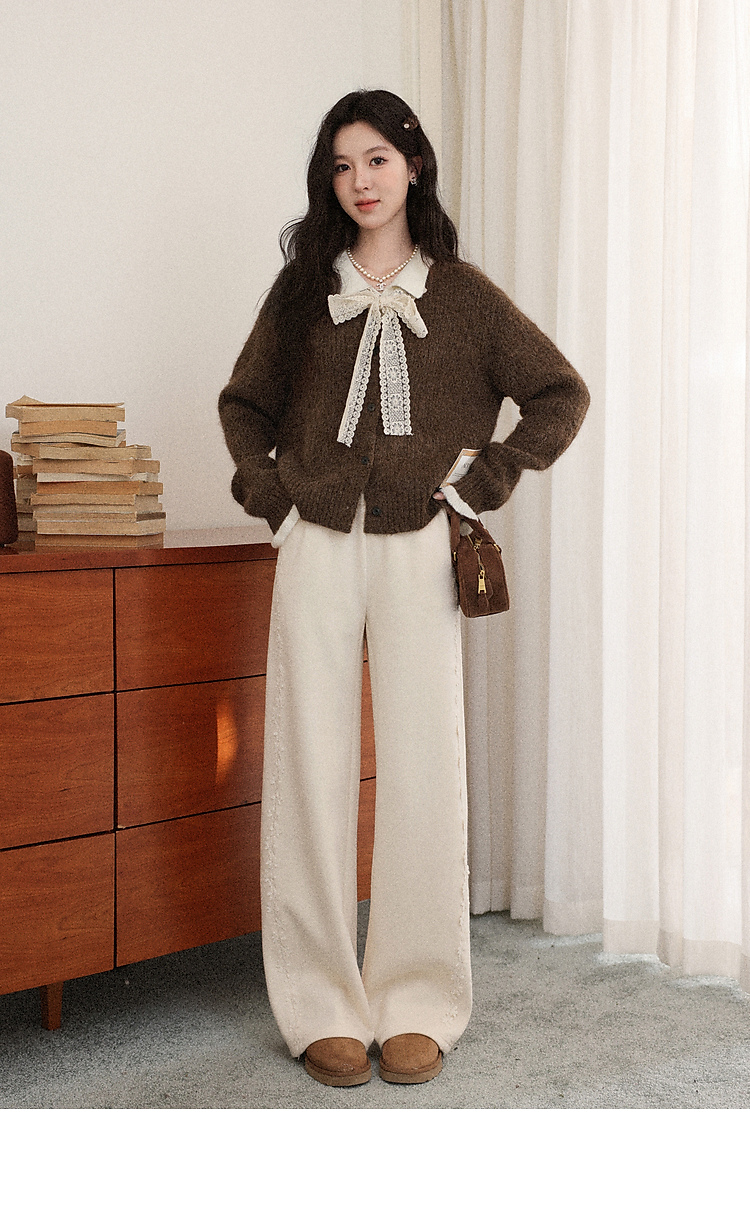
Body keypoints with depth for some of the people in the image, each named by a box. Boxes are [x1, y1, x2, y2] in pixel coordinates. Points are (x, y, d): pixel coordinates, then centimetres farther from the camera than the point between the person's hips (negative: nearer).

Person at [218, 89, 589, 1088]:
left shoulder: (461, 293, 7)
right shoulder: (303, 288, 12)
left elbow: (562, 393, 10)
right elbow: (243, 402, 23)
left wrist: (490, 476, 1)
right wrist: (263, 484, 7)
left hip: (418, 553, -1)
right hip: (316, 548, 2)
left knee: (424, 772, -2)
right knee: (311, 772, -1)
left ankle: (418, 1005, 10)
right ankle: (321, 1006, 8)